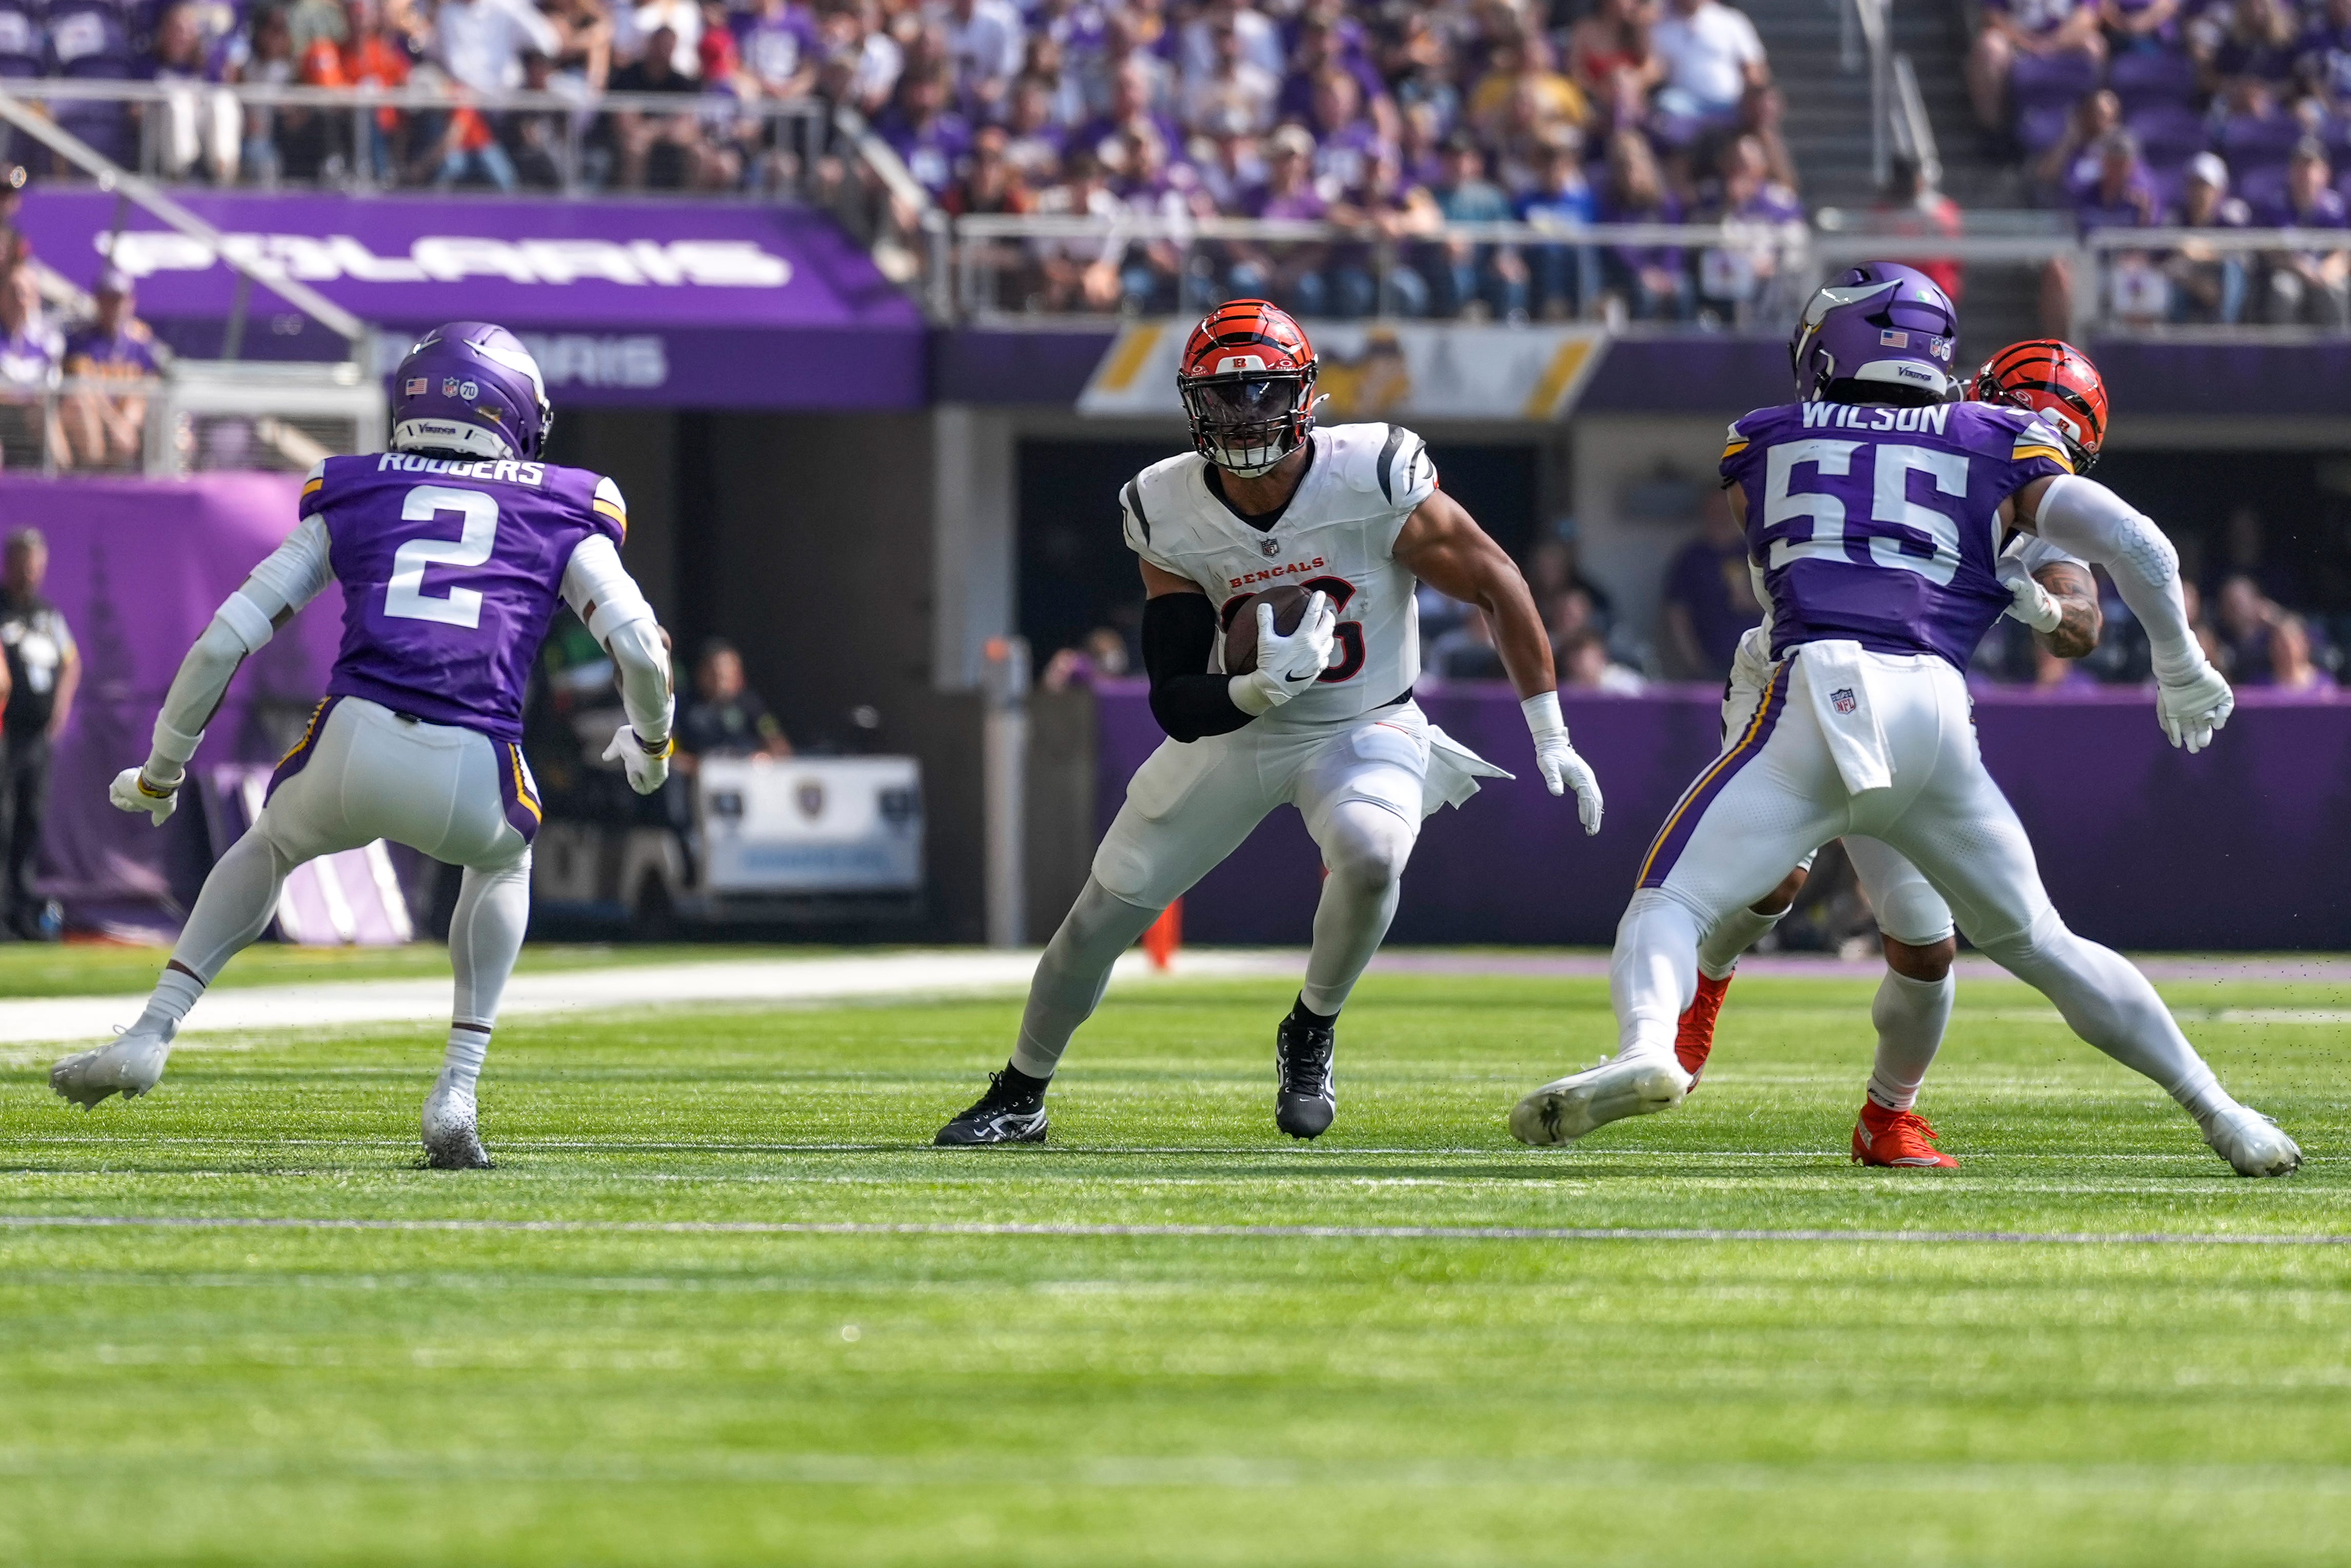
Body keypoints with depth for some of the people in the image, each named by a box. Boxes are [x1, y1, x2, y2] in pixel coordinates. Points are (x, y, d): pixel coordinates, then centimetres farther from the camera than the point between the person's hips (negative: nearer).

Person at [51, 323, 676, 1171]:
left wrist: (161, 770, 31)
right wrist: (651, 739, 33)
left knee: (271, 845, 36)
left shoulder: (348, 502, 22)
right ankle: (457, 1094, 21)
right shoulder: (562, 517, 19)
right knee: (501, 866, 36)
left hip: (354, 748, 1)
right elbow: (642, 651, 10)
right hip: (474, 779, -1)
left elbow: (223, 645, 18)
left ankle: (152, 1033, 24)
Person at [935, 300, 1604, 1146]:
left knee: (1369, 853, -35)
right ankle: (1019, 1097, 31)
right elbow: (1175, 705, -19)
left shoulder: (1375, 480, -25)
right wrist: (1264, 686, -41)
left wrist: (1551, 738, -11)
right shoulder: (1169, 514, -18)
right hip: (1235, 725, 2)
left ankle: (1310, 1038, -6)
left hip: (1364, 727, -2)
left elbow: (1497, 584, -13)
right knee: (1105, 909, 6)